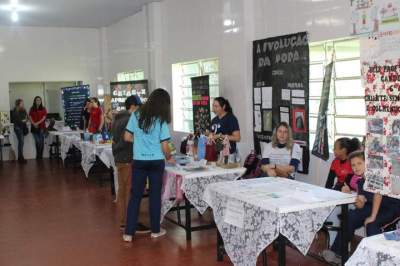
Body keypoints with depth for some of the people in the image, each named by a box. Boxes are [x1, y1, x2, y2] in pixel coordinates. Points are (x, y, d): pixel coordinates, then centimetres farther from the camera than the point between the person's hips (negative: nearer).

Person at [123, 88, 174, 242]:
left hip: (139, 161, 2)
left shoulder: (136, 115, 0)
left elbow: (127, 137, 3)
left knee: (135, 196, 7)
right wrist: (169, 158, 12)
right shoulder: (161, 120, -6)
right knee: (155, 195, 9)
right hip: (156, 162, -2)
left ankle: (129, 233, 9)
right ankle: (155, 230, 21)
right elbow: (165, 147, -7)